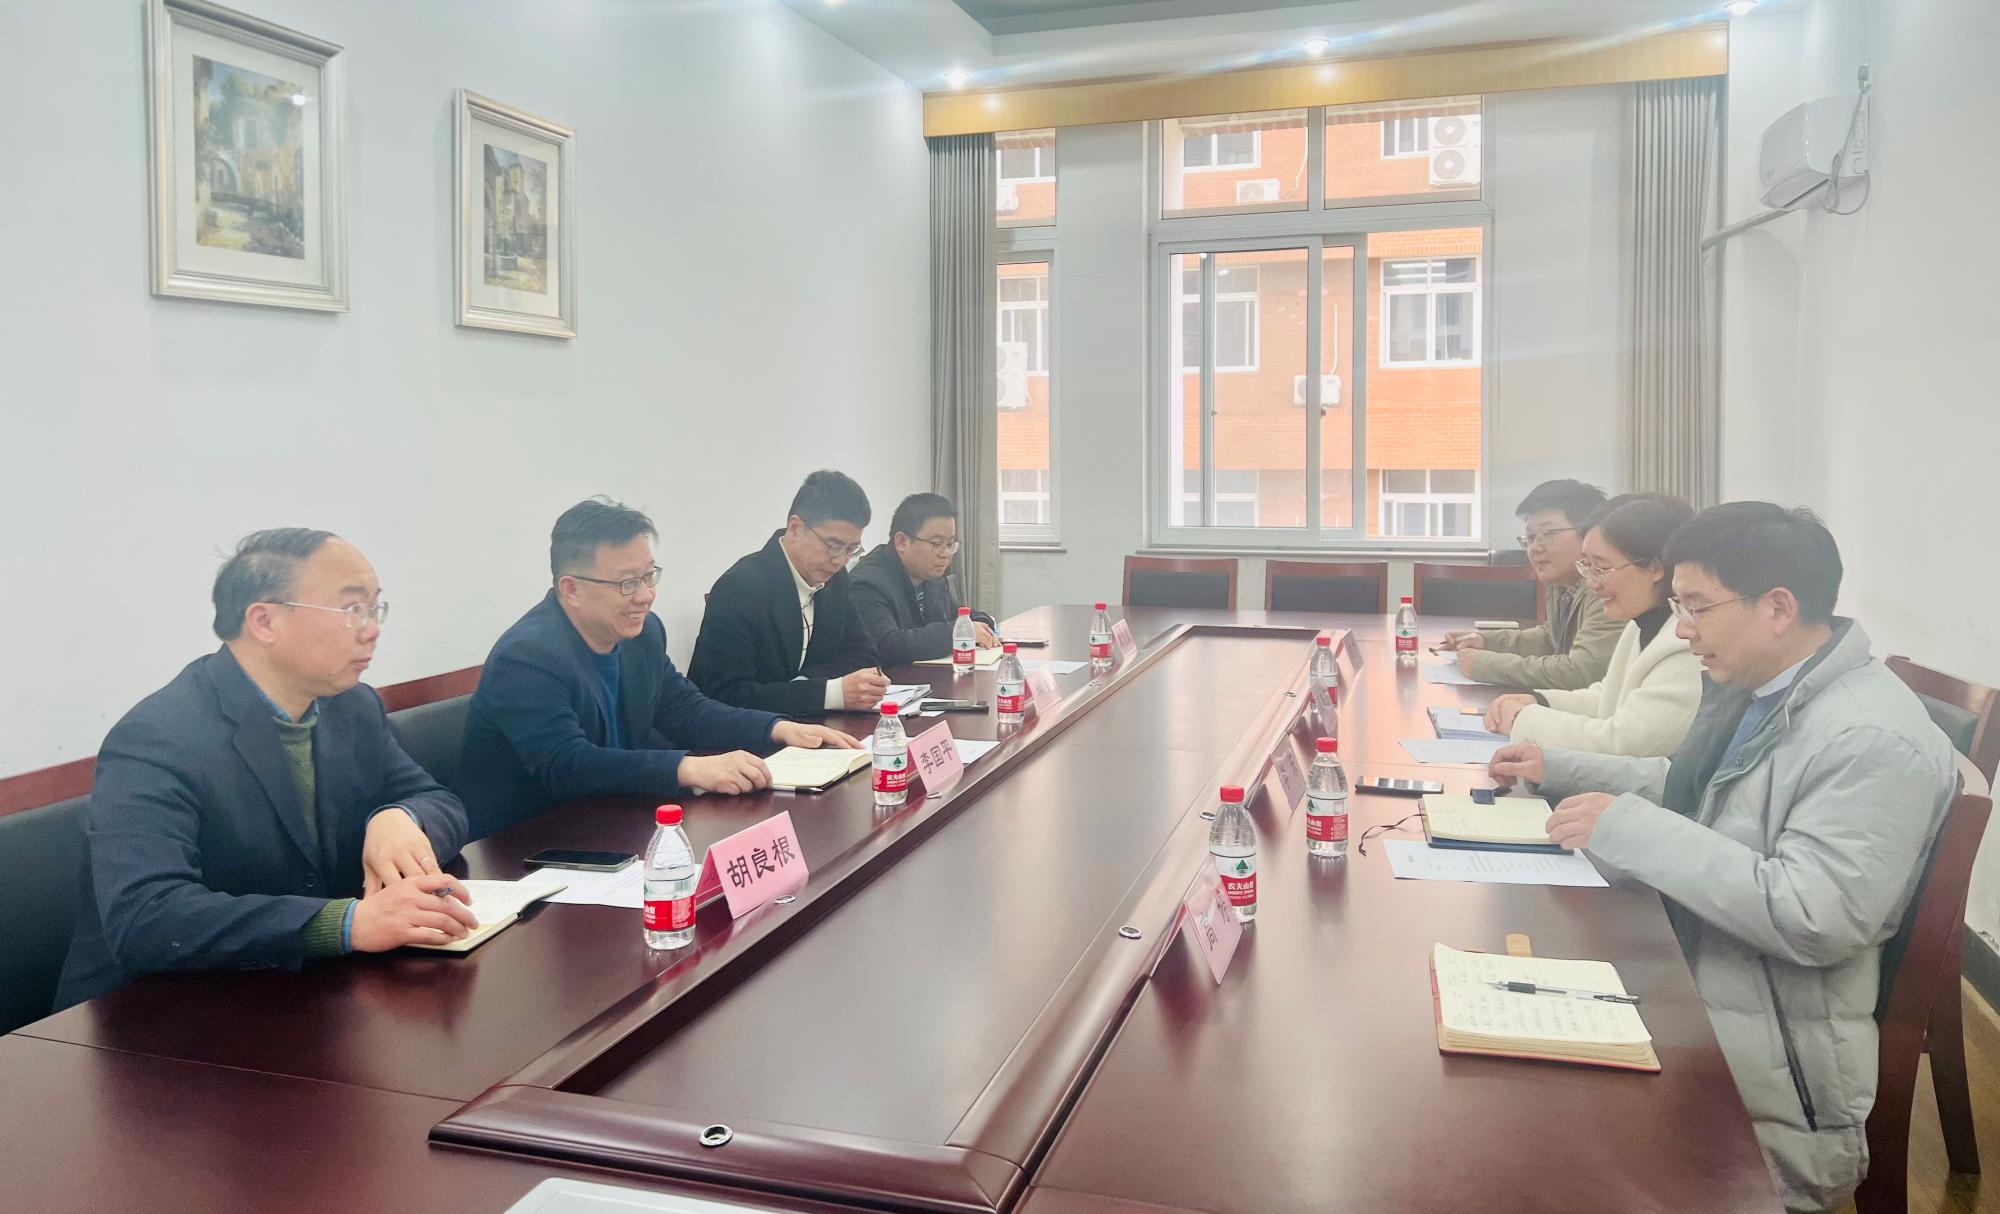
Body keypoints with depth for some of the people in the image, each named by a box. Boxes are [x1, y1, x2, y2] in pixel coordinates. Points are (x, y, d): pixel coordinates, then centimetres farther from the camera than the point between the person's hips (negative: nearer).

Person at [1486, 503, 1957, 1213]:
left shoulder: (1876, 741, -21)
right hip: (1682, 997, 8)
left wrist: (1628, 827, -26)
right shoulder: (1749, 690, 7)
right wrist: (1556, 769, 12)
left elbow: (1815, 920, -29)